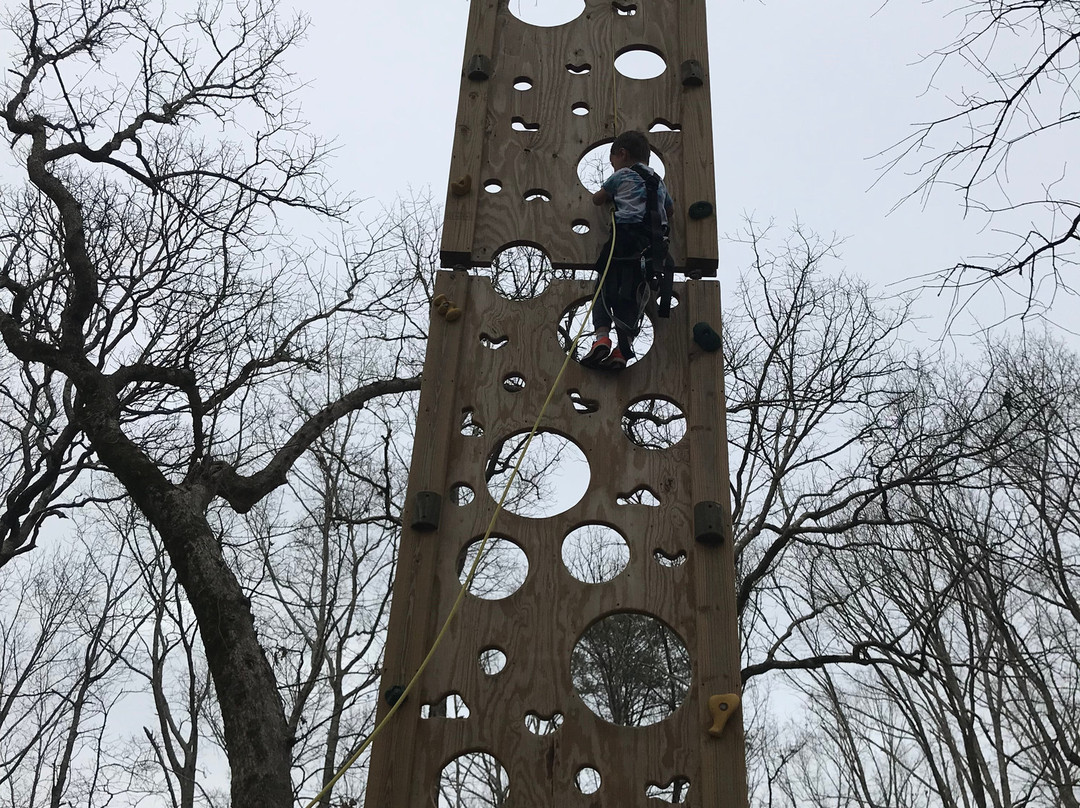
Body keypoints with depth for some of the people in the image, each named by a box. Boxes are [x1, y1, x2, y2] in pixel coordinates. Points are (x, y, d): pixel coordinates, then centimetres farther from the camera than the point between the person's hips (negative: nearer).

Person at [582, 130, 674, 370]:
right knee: (633, 295, 0)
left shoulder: (621, 175, 12)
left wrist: (611, 195, 44)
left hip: (626, 235, -5)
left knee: (607, 289, 0)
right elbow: (670, 209, 41)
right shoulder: (658, 181, 27)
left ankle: (602, 336, -21)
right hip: (655, 241, 5)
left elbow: (597, 199, 23)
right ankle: (623, 349, -14)